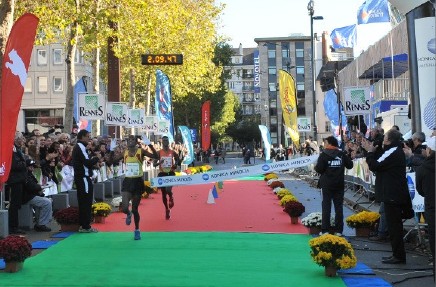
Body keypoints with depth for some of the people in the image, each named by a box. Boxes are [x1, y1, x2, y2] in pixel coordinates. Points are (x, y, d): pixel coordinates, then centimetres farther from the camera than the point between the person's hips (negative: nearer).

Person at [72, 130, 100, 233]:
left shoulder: (77, 147, 16)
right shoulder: (81, 147, -14)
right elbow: (87, 162, -20)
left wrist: (93, 161, 8)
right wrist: (96, 158, -4)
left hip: (80, 177, 10)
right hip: (84, 178, -10)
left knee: (83, 202, 14)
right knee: (86, 203, -6)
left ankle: (83, 224, 19)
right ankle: (85, 226, -3)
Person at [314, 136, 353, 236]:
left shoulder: (324, 155, -9)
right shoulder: (342, 154, 1)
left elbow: (319, 169, -16)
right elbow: (350, 165, 6)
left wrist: (316, 167, 5)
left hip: (327, 184, -3)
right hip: (339, 184, 3)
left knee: (326, 206, 3)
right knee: (339, 206, 7)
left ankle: (325, 230, 1)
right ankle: (338, 230, 7)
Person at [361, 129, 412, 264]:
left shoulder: (392, 152, -18)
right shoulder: (396, 150, 14)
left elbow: (375, 166, -19)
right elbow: (380, 163, 17)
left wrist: (370, 152, -6)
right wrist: (372, 152, 8)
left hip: (392, 195, -11)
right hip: (396, 193, 11)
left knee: (394, 226, -6)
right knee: (395, 225, 15)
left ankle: (398, 256, -2)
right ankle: (397, 254, 22)